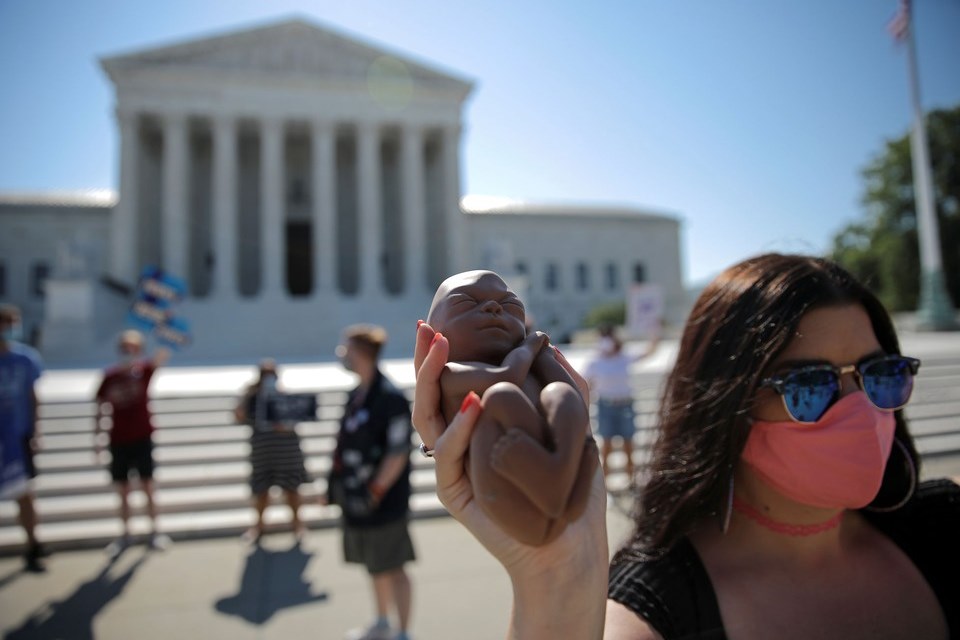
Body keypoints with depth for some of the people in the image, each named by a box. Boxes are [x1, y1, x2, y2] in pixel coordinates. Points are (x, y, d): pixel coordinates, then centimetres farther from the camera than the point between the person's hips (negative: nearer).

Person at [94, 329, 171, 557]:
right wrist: (97, 438, 1)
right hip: (118, 441, 2)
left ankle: (154, 531, 19)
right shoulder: (110, 376, -3)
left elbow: (156, 362, -34)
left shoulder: (144, 369, -9)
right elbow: (100, 408, 4)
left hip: (142, 438, -2)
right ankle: (126, 534, 26)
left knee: (147, 487, 5)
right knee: (122, 491, 11)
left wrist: (159, 357, -57)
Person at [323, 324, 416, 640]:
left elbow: (398, 453, -22)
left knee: (391, 568, 6)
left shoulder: (391, 398, -21)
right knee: (374, 567, 23)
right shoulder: (357, 394, 7)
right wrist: (335, 484, 15)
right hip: (358, 498, 9)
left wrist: (373, 494, -20)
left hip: (381, 501, -9)